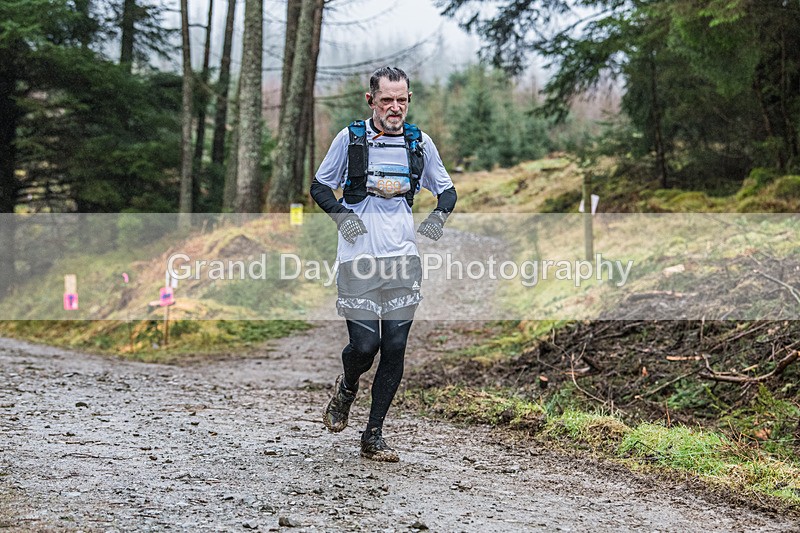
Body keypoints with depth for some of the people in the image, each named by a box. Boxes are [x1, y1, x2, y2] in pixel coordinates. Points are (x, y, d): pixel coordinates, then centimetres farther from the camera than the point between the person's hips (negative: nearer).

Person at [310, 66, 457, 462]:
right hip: (358, 258, -2)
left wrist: (439, 215, -2)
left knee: (395, 347, -1)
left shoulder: (420, 144, 8)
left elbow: (447, 190, 19)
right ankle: (346, 388, 28)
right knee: (364, 344, -9)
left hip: (403, 257, 3)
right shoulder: (350, 139, 1)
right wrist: (341, 215, -8)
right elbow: (319, 186, 10)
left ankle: (373, 436, 12)